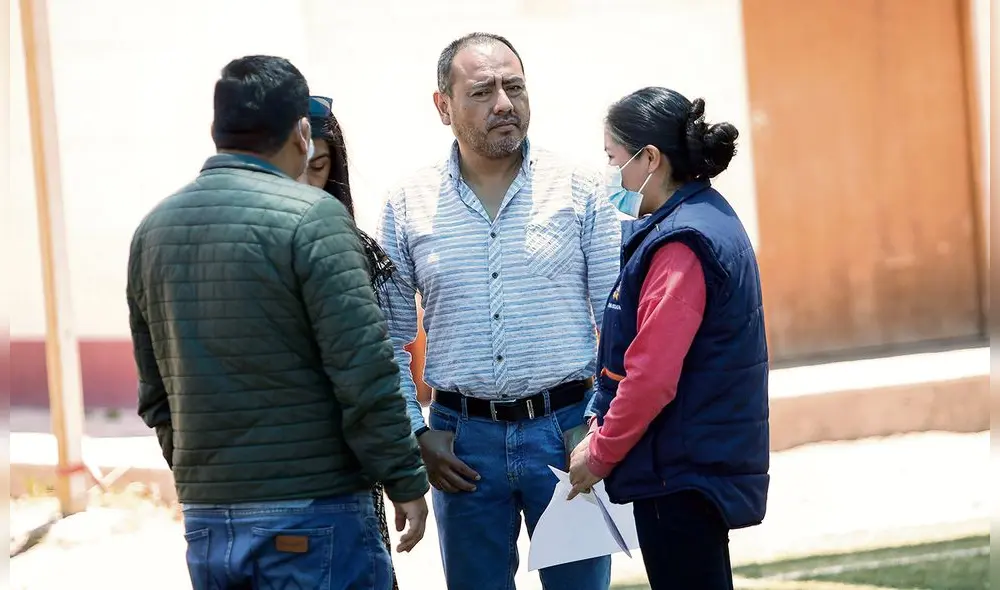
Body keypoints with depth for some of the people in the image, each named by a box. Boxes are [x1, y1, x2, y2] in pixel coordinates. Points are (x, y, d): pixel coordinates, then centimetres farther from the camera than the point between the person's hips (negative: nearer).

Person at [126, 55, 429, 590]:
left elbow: (155, 391, 15)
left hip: (204, 520, 6)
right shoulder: (312, 217, -12)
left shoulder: (154, 229, 9)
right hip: (311, 515, -6)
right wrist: (405, 481, -7)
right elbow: (364, 372, -15)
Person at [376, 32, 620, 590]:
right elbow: (389, 341, 8)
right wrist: (415, 434, 0)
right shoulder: (408, 207, 5)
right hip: (463, 439, 1)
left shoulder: (580, 190, 1)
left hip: (565, 430, -1)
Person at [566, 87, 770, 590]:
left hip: (682, 472, -10)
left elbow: (652, 377, -22)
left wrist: (601, 453, -10)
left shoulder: (681, 245, -19)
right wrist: (603, 426, 11)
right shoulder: (710, 220, 12)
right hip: (708, 462, 10)